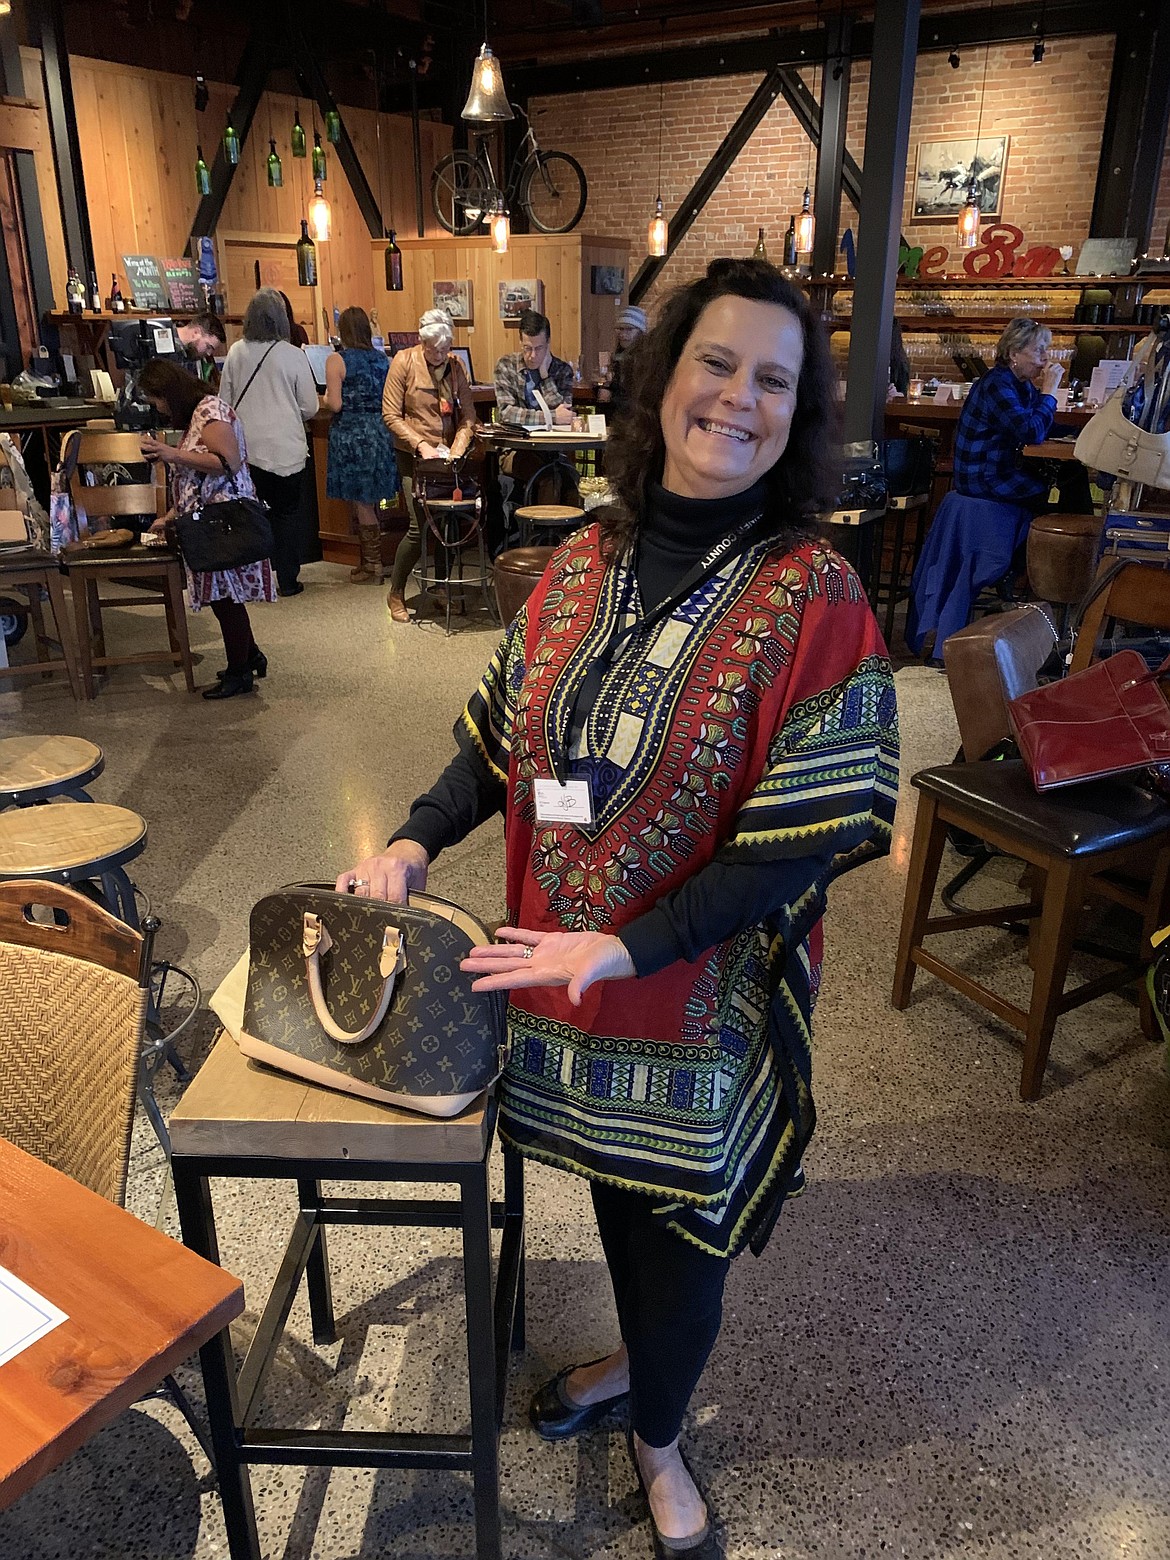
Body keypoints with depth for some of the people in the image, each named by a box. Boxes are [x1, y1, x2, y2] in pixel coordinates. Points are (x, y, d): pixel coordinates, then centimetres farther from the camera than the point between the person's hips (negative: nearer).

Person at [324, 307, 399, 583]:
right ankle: (371, 559, 19)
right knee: (371, 502, 13)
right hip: (380, 433, 5)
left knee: (361, 502, 2)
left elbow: (335, 404, -14)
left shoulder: (337, 360, -9)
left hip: (351, 434, -5)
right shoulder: (382, 359, 6)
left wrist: (325, 396, 7)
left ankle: (373, 564, 6)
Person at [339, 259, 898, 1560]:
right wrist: (416, 839, -6)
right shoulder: (584, 562, -2)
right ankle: (635, 1360, 56)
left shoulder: (814, 598, -17)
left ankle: (657, 1438, 46)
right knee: (615, 1183, 25)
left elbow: (809, 833, -19)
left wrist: (625, 948, -23)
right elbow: (502, 733, 8)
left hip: (705, 991, -4)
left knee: (679, 1220, 15)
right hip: (561, 969, 4)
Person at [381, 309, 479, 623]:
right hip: (413, 456, -4)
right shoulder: (404, 362, -6)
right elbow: (391, 415, -8)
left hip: (447, 456, 4)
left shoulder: (455, 366, 5)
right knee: (420, 526, -12)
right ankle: (396, 593, 5)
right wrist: (420, 445, -18)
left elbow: (468, 415, 3)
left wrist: (457, 450, -12)